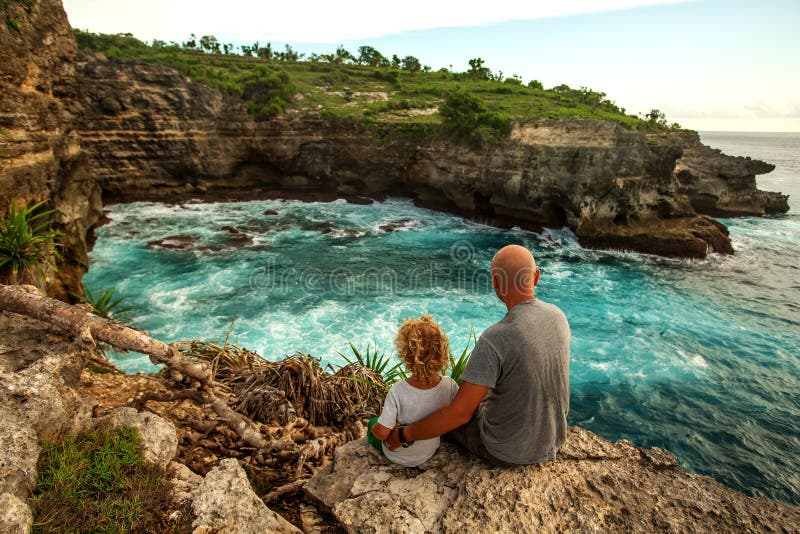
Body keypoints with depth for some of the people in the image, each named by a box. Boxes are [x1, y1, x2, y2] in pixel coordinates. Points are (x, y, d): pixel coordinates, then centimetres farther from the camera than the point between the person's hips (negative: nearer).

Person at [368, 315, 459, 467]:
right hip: (429, 453, 3)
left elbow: (382, 433, -28)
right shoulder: (450, 386, -27)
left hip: (397, 457, -3)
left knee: (372, 423, 25)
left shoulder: (397, 391, -36)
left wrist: (374, 427, -6)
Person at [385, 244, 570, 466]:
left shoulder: (494, 339, -34)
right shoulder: (558, 316, -11)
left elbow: (458, 413, -31)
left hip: (506, 450, -6)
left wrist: (403, 435, -17)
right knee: (481, 399, 32)